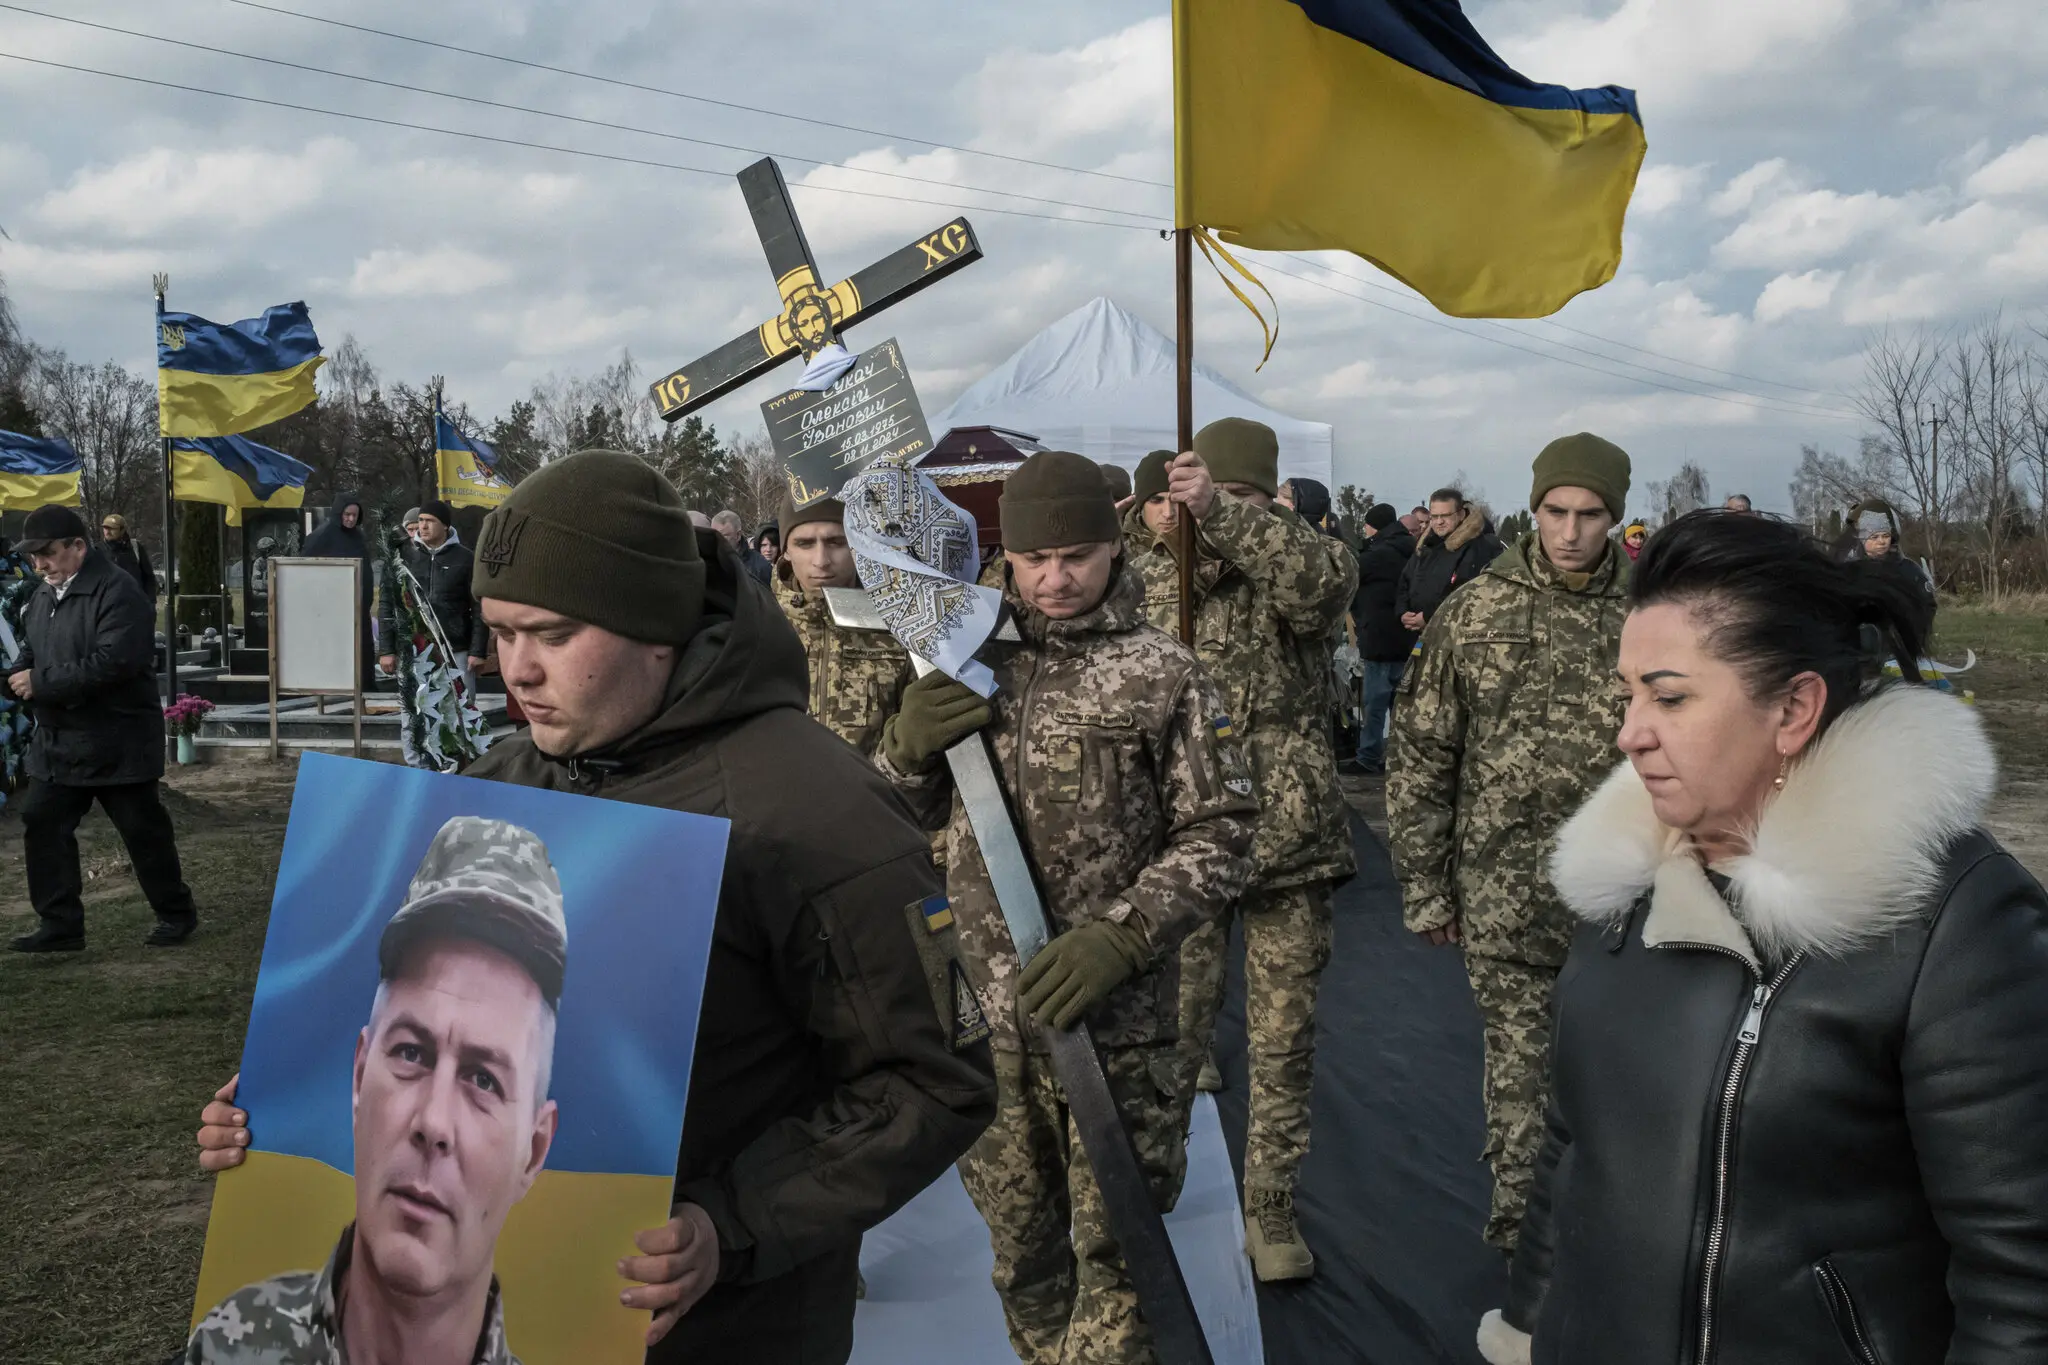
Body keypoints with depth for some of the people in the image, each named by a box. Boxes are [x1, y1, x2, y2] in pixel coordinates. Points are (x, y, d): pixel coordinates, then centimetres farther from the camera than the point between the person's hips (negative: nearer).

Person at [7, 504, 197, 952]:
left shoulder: (117, 593, -18)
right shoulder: (43, 595, 11)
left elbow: (112, 663, -27)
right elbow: (30, 651, 22)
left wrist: (41, 682, -23)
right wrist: (17, 676, -2)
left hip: (115, 742, -8)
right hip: (57, 740, 8)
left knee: (144, 831, 3)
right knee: (42, 827, 5)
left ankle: (176, 914, 20)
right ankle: (60, 925, 13)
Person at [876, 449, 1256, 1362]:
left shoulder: (1161, 673, -3)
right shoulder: (972, 662, 8)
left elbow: (1219, 839, -4)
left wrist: (1119, 937, -17)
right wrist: (907, 744, -9)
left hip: (1113, 1022, -3)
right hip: (985, 1014, 4)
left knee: (1114, 1247, 2)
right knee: (1018, 1243, 18)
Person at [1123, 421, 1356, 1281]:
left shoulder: (1287, 566, -1)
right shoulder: (1138, 581, 4)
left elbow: (1326, 577, -27)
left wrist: (1220, 512, -36)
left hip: (1289, 847, 0)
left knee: (1284, 1041, 10)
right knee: (1171, 1032, 7)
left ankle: (1271, 1208, 28)